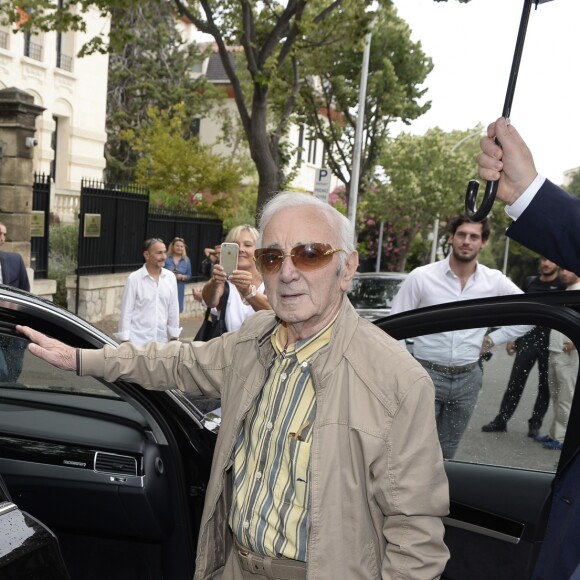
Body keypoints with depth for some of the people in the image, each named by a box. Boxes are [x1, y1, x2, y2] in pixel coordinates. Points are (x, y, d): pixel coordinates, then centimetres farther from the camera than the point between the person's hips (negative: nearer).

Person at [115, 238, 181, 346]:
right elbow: (126, 311, -5)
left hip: (161, 339, 4)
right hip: (138, 340, -4)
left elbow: (173, 309, 8)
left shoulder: (170, 277, 3)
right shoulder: (134, 279, -7)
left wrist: (174, 337, 9)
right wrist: (125, 340, -7)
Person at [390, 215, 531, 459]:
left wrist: (493, 339, 3)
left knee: (446, 453, 13)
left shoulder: (495, 281, -1)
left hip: (468, 378, 3)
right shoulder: (421, 276, -8)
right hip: (426, 374, -2)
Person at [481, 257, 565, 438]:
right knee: (515, 382, 3)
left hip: (550, 344, -2)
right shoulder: (529, 282, 9)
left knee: (545, 385, 7)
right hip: (526, 340, 3)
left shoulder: (564, 286, -2)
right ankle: (501, 420, 9)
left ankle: (535, 423, 19)